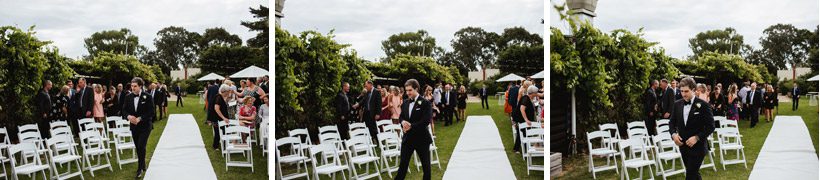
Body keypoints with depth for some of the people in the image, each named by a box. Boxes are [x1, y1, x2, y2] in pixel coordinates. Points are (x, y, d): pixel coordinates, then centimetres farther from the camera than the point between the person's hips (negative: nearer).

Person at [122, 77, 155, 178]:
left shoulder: (147, 97, -10)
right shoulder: (128, 97, 3)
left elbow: (151, 112, -11)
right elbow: (124, 110, 6)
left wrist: (140, 118, -20)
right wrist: (129, 116, -16)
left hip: (145, 126, -5)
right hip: (134, 126, 5)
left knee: (141, 146, -13)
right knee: (138, 147, 10)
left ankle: (140, 168, -3)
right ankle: (143, 166, 25)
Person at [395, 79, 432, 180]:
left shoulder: (425, 103, -12)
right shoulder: (405, 103, 9)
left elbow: (425, 121, -19)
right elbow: (401, 117, 14)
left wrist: (411, 126, -21)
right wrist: (403, 122, -10)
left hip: (421, 138, -5)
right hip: (407, 138, 5)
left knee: (425, 164, 9)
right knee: (403, 163, 9)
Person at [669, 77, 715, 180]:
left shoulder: (703, 105, -11)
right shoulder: (677, 104, 4)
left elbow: (711, 126, -10)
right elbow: (672, 122, 13)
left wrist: (697, 137, -21)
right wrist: (673, 134, -7)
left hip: (698, 147, -5)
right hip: (683, 146, 5)